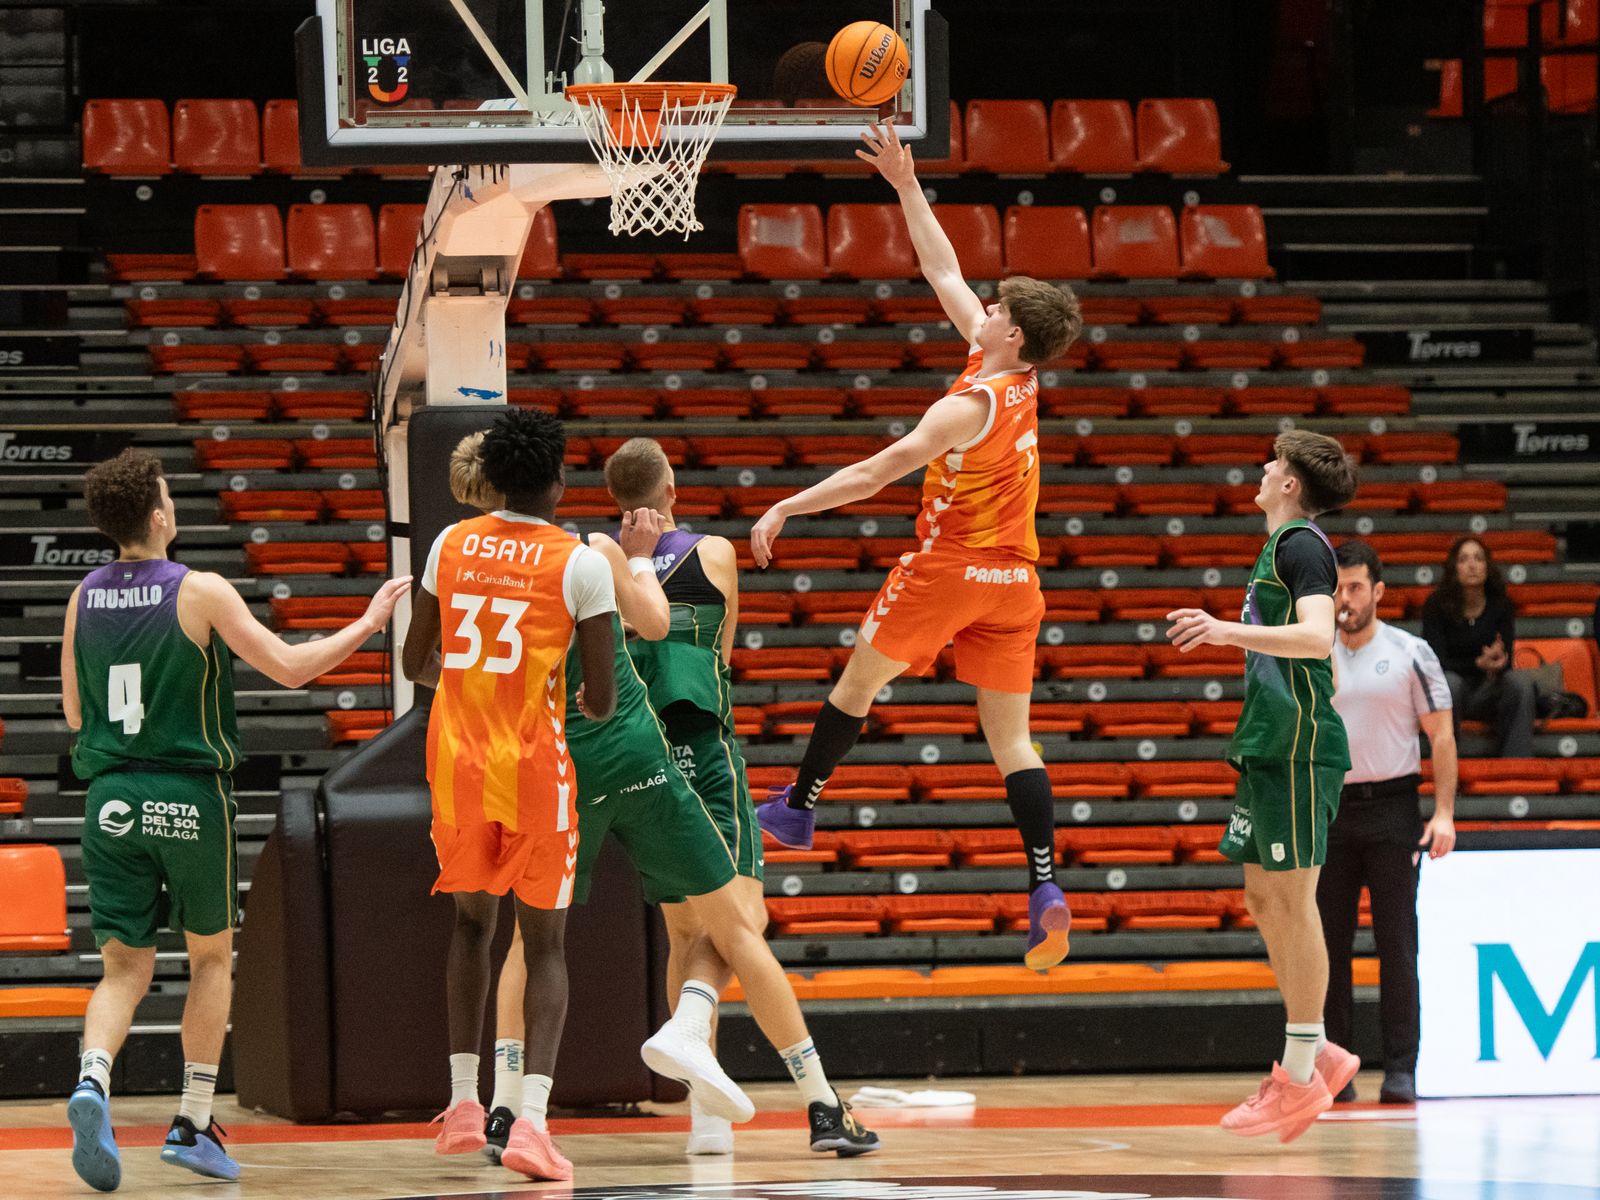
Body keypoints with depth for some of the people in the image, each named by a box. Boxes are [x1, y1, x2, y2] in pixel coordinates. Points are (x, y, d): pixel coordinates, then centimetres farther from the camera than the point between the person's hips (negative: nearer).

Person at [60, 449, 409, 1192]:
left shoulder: (85, 599, 4)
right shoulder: (200, 594, -10)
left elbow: (75, 715, 13)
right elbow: (290, 668, -10)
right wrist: (369, 623, 3)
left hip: (112, 796, 3)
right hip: (191, 796, -3)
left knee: (124, 966, 5)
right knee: (211, 957, 15)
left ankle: (93, 1081, -25)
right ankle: (193, 1124, 12)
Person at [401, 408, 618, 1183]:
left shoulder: (450, 545, 4)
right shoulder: (579, 563, -7)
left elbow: (416, 663, 13)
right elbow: (601, 702, -7)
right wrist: (591, 703, 16)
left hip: (457, 759, 4)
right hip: (535, 768, -4)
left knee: (472, 923, 22)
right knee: (545, 942, 2)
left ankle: (463, 1103, 21)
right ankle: (532, 1119, -13)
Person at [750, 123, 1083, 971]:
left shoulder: (970, 406, -18)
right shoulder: (1022, 377, 4)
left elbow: (874, 473, -17)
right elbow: (944, 274, 11)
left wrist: (785, 510, -12)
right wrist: (908, 189, 12)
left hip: (947, 567, -7)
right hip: (1011, 578, 7)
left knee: (857, 685, 13)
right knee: (1010, 735, 2)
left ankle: (798, 807, 24)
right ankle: (1045, 887, -9)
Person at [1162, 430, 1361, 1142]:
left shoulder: (1302, 544, -10)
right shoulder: (1282, 547, 20)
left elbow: (1317, 636, -27)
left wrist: (1229, 630, -36)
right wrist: (1219, 633, 41)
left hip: (1297, 743, -10)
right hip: (1269, 744, 10)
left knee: (1291, 901, -8)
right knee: (1264, 900, 11)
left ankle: (1301, 1076, -6)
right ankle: (1314, 1054, 17)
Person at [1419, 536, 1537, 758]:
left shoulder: (1501, 605, -1)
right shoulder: (1436, 605, -9)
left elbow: (1506, 663, -6)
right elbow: (1437, 662, -15)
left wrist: (1495, 662, -32)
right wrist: (1478, 664, -32)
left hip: (1486, 694, 2)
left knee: (1520, 681, -28)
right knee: (1450, 682, -36)